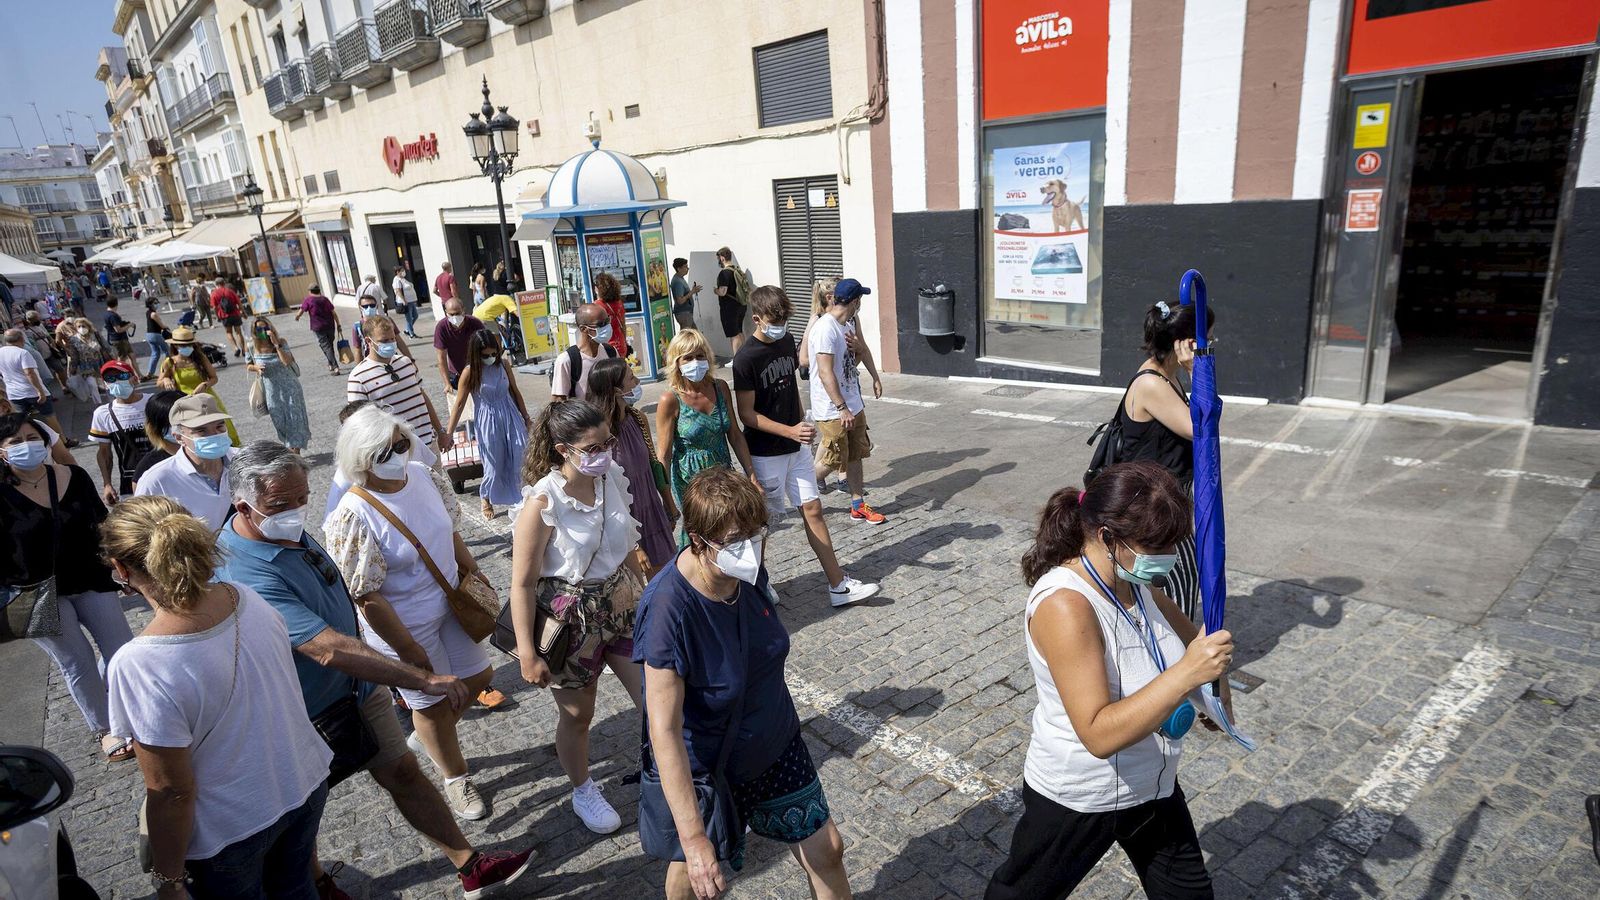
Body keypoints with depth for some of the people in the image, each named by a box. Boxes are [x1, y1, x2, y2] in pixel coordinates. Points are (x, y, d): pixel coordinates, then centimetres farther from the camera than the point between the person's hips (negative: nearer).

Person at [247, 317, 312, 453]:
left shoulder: (281, 343, -11)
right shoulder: (253, 348, -5)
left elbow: (287, 361, -26)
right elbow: (248, 365, 11)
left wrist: (276, 344, -28)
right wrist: (256, 368, -11)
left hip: (288, 387, -2)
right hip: (271, 390, 3)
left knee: (294, 418, -2)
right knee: (280, 421, 13)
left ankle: (296, 451, 4)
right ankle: (289, 447, 30)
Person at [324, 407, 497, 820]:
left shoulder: (423, 474, -9)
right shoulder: (352, 518, -28)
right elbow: (367, 597, -23)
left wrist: (472, 572, 12)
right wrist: (409, 650, -17)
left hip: (449, 601, 6)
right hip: (405, 626, -6)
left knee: (477, 676, 20)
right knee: (433, 703, 14)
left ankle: (425, 738, 49)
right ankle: (456, 778, 41)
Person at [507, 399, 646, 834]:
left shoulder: (612, 478, -9)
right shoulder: (543, 503, -25)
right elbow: (523, 584, -18)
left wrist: (642, 590, 18)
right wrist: (528, 655, -14)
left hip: (620, 603, 5)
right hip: (571, 616, -4)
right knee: (577, 713, 17)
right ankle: (583, 791, 44)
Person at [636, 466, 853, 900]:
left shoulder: (749, 570, -14)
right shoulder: (669, 608, -34)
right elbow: (664, 730, -33)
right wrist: (693, 836, -32)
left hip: (774, 747, 5)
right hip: (703, 766, -5)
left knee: (827, 851, 13)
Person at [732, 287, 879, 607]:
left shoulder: (787, 341, 3)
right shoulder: (746, 358, -18)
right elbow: (747, 414, -18)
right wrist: (790, 431, -26)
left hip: (796, 447, 7)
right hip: (765, 454, -6)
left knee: (812, 510, 8)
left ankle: (839, 586, 13)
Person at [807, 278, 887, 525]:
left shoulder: (844, 325, 8)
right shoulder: (825, 329, -21)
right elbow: (825, 373, -26)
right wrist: (842, 408, -27)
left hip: (853, 405, 9)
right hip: (833, 410, -9)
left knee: (855, 455, 13)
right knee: (833, 460, 1)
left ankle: (858, 507, 23)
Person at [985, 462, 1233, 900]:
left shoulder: (1133, 581, -8)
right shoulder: (1064, 604, -33)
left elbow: (1186, 632, 13)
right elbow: (1099, 734, -36)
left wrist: (1215, 672, -7)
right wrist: (1186, 674, -41)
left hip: (1154, 786, 7)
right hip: (1077, 803, -7)